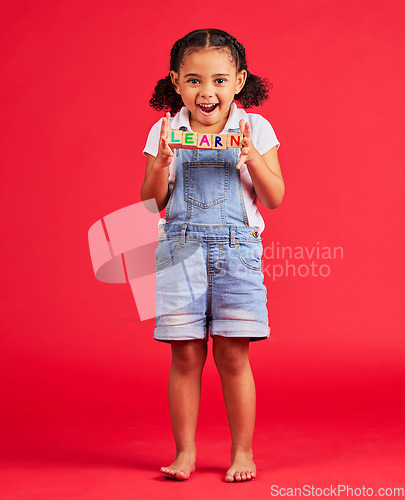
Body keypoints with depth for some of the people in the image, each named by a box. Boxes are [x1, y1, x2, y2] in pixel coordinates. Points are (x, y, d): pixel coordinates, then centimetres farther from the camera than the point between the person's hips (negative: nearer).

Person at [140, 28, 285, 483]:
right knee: (185, 356, 2)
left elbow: (274, 199, -1)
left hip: (236, 248, -1)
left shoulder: (255, 129, 2)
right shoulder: (165, 132, 4)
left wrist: (253, 157, -16)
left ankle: (243, 451, 15)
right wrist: (162, 163, -14)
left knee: (232, 355, 0)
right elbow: (151, 203, 3)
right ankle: (185, 451, 16)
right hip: (180, 249, 1)